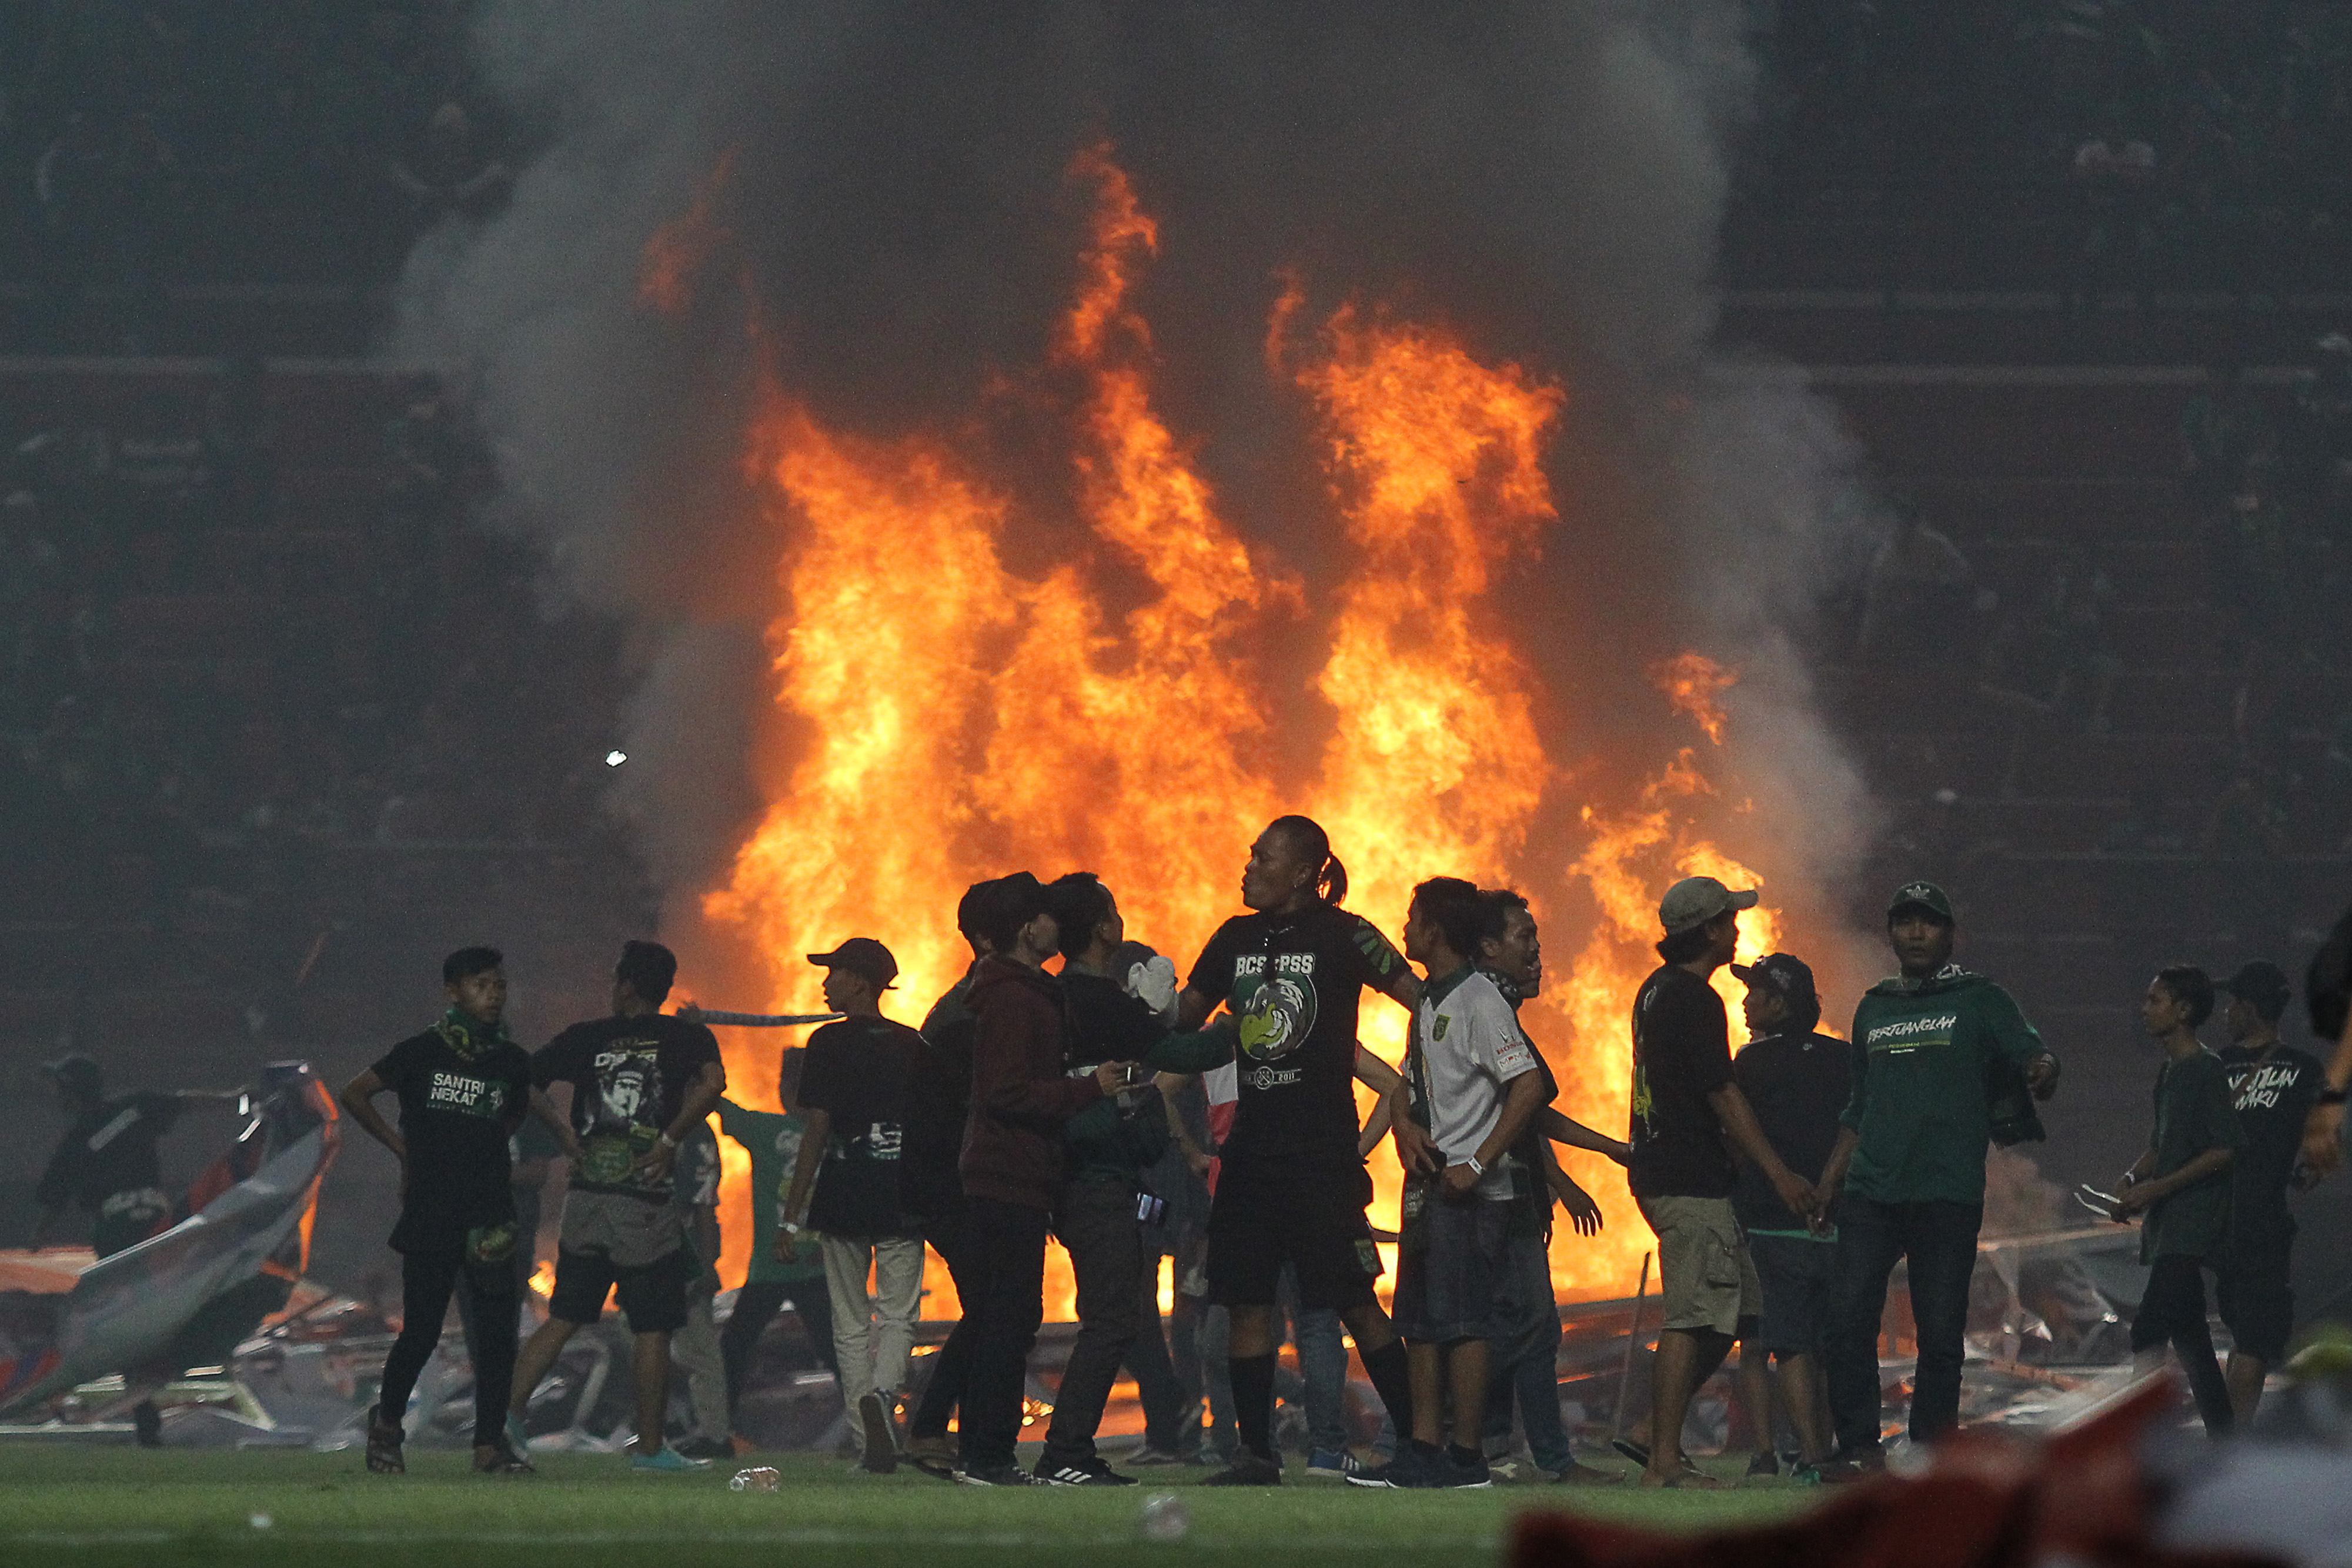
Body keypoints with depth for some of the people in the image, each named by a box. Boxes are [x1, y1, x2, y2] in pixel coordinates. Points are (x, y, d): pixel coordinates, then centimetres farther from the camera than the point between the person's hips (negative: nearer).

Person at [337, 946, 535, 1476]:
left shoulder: (512, 1062, 7)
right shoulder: (422, 1052, -3)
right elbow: (355, 1094, 6)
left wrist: (484, 1155, 13)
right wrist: (403, 1148, 5)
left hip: (489, 1215, 3)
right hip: (430, 1213, -3)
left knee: (497, 1328, -4)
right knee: (422, 1330, -1)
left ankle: (490, 1442, 2)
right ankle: (387, 1422, 24)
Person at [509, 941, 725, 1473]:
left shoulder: (585, 1038, 7)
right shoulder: (687, 1038, 0)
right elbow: (713, 1083, -20)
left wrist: (561, 1126, 12)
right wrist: (670, 1140, -11)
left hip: (586, 1199, 3)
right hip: (645, 1206, -3)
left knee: (563, 1319, 11)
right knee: (652, 1329, 3)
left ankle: (509, 1411, 1)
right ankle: (650, 1446, 5)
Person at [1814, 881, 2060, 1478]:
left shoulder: (1979, 1000, 8)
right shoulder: (1874, 1008, 20)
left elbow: (2031, 1054, -4)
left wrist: (2044, 1073, -28)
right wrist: (1829, 1179, 18)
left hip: (1948, 1191, -4)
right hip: (1871, 1189, 4)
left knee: (1941, 1328, -4)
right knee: (1848, 1317, -8)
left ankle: (1933, 1447, 4)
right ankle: (1860, 1447, -3)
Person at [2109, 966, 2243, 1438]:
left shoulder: (2207, 1071, -10)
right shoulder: (2169, 1073, 18)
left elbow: (2226, 1148, -15)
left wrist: (2158, 1187, -17)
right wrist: (2133, 1178, 7)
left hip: (2192, 1221, -10)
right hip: (2166, 1225, 10)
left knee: (2148, 1332, -19)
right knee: (2188, 1337, 11)